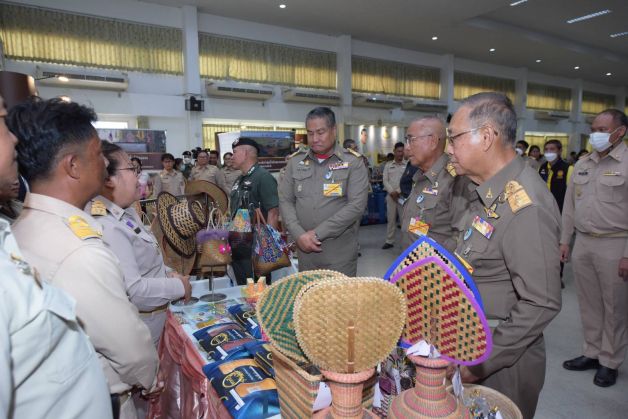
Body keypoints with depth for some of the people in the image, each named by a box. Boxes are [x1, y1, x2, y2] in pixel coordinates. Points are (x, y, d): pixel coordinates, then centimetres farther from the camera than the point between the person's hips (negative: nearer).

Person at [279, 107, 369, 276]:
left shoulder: (353, 162, -4)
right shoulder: (296, 161, 6)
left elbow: (357, 205, -12)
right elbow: (285, 201, 5)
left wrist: (317, 233, -15)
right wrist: (299, 235, -10)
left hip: (341, 251, -3)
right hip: (305, 250, 3)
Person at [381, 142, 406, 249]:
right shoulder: (388, 165, 7)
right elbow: (385, 180, 2)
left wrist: (398, 191, -14)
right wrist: (392, 192, -11)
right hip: (391, 195, 2)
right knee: (391, 219, 8)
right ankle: (389, 241, 16)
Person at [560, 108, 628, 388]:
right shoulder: (582, 164, 10)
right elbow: (569, 205, 13)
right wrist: (564, 241, 11)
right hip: (582, 242, 5)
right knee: (589, 303, 14)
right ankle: (592, 352, 29)